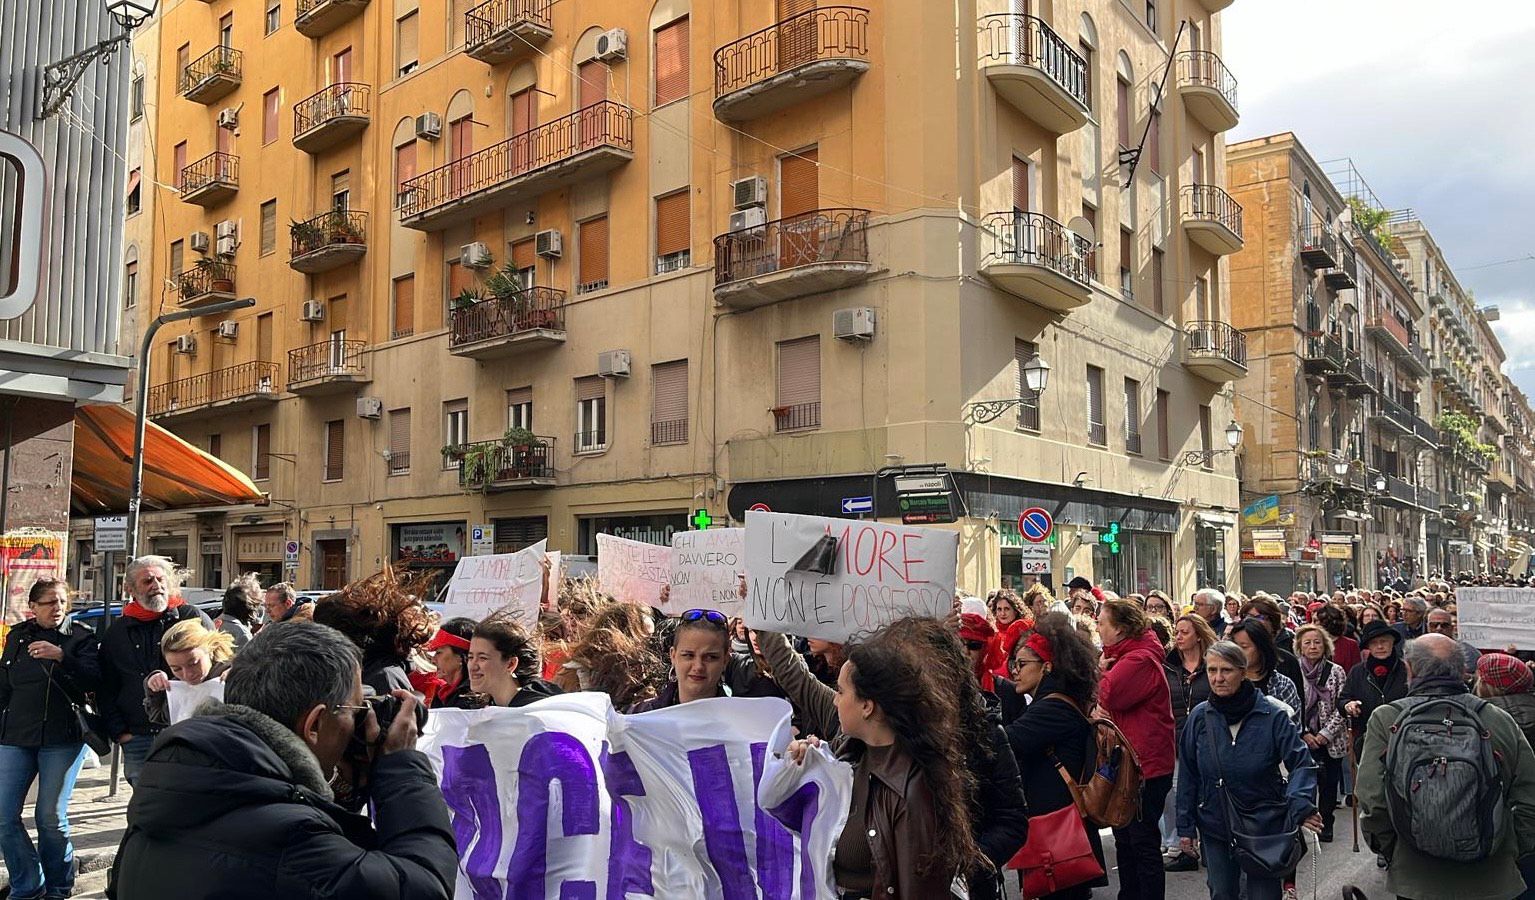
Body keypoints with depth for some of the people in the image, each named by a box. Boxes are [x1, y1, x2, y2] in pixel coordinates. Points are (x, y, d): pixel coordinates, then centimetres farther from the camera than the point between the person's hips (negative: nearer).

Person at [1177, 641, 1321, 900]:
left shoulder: (1272, 715, -12)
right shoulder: (1199, 717, -4)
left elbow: (1301, 762, -13)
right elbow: (1188, 775, 2)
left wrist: (1301, 804, -31)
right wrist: (1185, 826, 3)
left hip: (1264, 825, -2)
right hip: (1214, 828, 3)